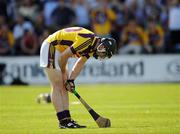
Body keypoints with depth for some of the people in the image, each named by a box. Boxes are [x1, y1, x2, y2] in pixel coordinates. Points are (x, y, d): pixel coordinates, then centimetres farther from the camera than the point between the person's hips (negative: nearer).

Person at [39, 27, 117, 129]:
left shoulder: (93, 45, 3)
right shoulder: (87, 41, -27)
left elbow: (80, 63, 8)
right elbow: (64, 56, -23)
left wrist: (71, 80, -4)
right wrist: (63, 73, -7)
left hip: (58, 50, 10)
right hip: (50, 48, -10)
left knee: (64, 87, 8)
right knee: (57, 86, -10)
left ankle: (67, 120, 9)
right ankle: (63, 121, -10)